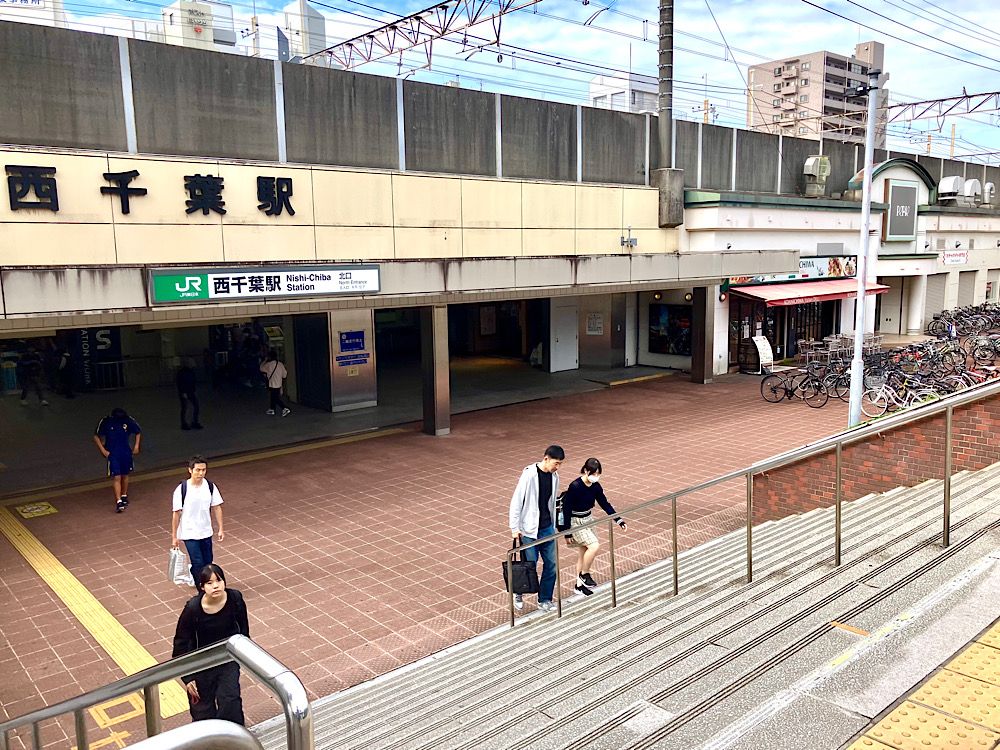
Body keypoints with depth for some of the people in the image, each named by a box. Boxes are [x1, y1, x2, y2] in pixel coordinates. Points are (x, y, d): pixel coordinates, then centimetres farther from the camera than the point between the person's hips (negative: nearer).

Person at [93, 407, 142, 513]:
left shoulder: (128, 421, -7)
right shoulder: (105, 422, -11)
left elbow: (138, 432, 10)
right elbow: (96, 437, 0)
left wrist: (136, 446, 2)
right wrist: (103, 450, -6)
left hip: (126, 452, 3)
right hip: (112, 454, -3)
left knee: (125, 475, 16)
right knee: (116, 477, -10)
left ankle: (124, 497, 35)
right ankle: (119, 502, -12)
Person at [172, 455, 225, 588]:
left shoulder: (210, 487, -5)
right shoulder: (181, 489, -16)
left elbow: (216, 508, 4)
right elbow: (176, 514, -9)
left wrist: (221, 529, 2)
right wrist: (174, 537, -6)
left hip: (206, 532, 4)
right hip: (189, 534, -4)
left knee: (208, 562, 12)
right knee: (198, 563, -8)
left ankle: (193, 574, 42)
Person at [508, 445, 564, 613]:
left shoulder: (554, 476, 3)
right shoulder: (529, 474, -18)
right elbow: (516, 501, -15)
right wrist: (514, 528, -13)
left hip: (547, 528, 6)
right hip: (529, 530, -6)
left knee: (551, 564, 7)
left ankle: (544, 600, 22)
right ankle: (518, 593, 28)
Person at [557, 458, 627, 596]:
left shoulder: (595, 486, -4)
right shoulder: (575, 487, -25)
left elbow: (605, 504, 6)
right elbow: (567, 510, -20)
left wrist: (619, 520, -1)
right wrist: (567, 533, -18)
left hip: (587, 519, 7)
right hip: (575, 522, -7)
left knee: (585, 552, 11)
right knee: (594, 546, -19)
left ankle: (579, 585, 25)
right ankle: (584, 574, 3)